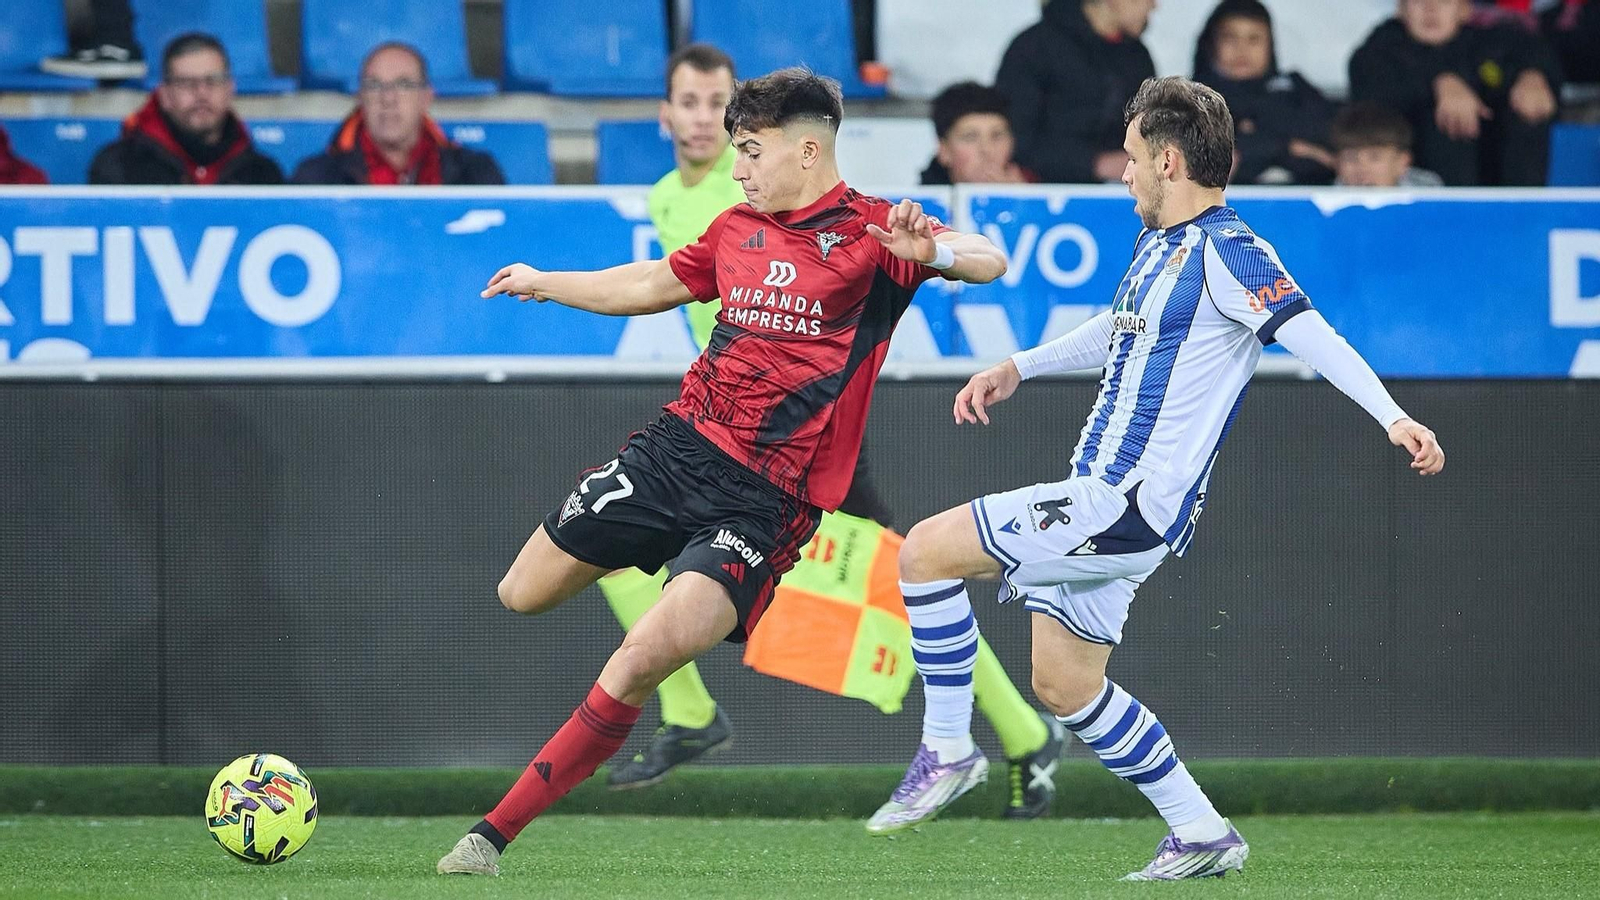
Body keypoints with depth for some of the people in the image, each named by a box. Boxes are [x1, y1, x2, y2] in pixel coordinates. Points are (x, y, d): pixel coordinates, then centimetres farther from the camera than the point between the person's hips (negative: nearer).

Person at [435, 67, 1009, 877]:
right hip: (680, 445, 6)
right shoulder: (738, 228, 12)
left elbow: (989, 261, -20)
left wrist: (933, 251, -42)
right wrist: (546, 284, 38)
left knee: (645, 659, -23)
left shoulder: (869, 232, -6)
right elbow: (659, 283, 30)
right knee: (522, 596, 7)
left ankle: (496, 832, -16)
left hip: (764, 497, -6)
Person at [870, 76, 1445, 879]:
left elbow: (1313, 335, -25)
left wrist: (1393, 417, -37)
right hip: (1101, 501, 10)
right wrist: (1016, 369, 33)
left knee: (926, 551, -12)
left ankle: (947, 749, -2)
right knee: (1065, 686, 15)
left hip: (1129, 507, -10)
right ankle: (1202, 835, 20)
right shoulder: (1158, 243, 15)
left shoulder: (1223, 251, -14)